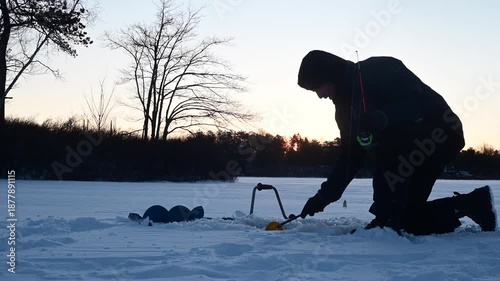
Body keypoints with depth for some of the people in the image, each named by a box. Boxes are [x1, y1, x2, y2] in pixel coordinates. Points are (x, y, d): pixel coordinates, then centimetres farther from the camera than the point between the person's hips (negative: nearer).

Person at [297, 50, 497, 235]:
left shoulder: (379, 70, -18)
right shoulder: (345, 106, 6)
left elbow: (419, 101, -29)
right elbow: (351, 155, 9)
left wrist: (383, 118, -46)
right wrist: (324, 196, 5)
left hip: (438, 134, -9)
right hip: (406, 155, 9)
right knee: (405, 216, 3)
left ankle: (385, 222, -23)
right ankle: (476, 203, 13)